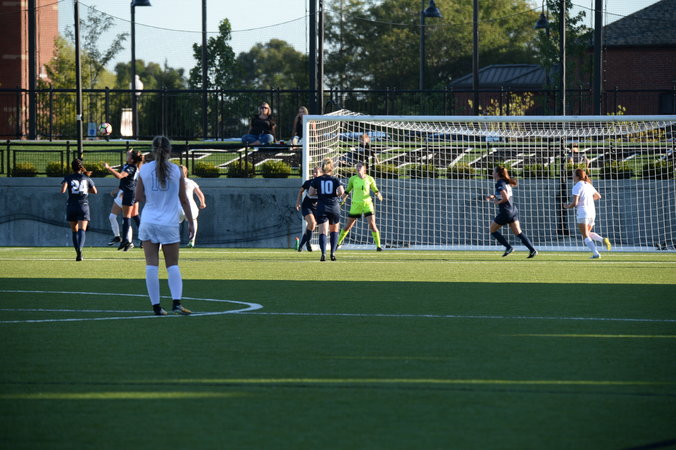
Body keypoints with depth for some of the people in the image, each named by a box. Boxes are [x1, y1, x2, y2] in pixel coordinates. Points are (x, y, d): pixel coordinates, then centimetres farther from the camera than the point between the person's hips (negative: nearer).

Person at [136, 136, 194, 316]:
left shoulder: (144, 170, -1)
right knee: (173, 265, 6)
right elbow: (183, 200, 2)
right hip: (169, 224, -1)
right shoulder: (176, 171, -2)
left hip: (148, 222, 1)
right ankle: (176, 302, -10)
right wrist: (190, 222, 9)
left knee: (151, 265, 2)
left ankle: (156, 305, -1)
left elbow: (139, 196, 7)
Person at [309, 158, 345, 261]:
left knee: (323, 232, -6)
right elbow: (341, 192, -13)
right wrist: (337, 194, 9)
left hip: (321, 207, -1)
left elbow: (310, 192, -2)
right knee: (334, 231, 19)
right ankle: (333, 253, 14)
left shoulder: (316, 180, 2)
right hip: (334, 207, 1)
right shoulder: (335, 180, 0)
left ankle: (323, 253, -24)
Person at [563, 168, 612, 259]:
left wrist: (567, 206, 3)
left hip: (583, 213, -7)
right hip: (592, 213, 7)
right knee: (588, 233, 22)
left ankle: (596, 253, -18)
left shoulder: (576, 187, -10)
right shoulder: (588, 185, 12)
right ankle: (603, 239, -3)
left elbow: (574, 203, -16)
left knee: (585, 236, -3)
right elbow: (598, 196, 24)